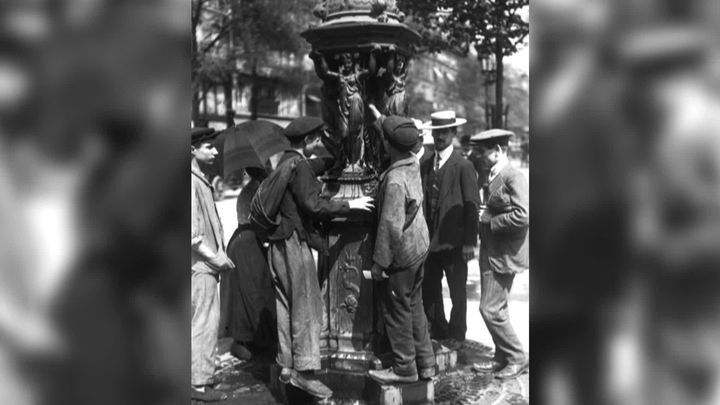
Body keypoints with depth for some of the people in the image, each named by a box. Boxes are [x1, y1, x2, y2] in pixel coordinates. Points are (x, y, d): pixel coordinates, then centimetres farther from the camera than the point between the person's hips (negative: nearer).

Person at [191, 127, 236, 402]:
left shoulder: (200, 180, 15)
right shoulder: (192, 182, -15)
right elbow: (191, 232, -21)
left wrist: (219, 255, 14)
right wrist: (214, 257, -16)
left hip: (205, 263, 10)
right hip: (200, 265, -10)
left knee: (204, 322, 14)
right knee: (205, 323, -4)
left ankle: (199, 378, 23)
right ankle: (200, 383, 4)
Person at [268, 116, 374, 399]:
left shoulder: (286, 161, 14)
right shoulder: (299, 165, -15)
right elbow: (313, 205, -20)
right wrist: (349, 204, -13)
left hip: (280, 245, 10)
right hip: (293, 242, -10)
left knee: (286, 306, 13)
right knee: (307, 307, -6)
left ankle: (287, 365, 20)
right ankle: (303, 370, -4)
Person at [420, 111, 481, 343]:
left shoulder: (463, 167, -6)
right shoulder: (425, 166, 9)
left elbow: (472, 206, -8)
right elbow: (421, 201, 10)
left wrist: (470, 242, -12)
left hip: (454, 243, -5)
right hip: (430, 241, 5)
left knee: (458, 293, 5)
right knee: (429, 292, 12)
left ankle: (457, 338, 18)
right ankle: (438, 333, 27)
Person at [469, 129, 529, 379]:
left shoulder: (514, 178, -16)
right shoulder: (494, 177, 13)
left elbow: (523, 216, -26)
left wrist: (489, 222, -16)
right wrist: (485, 220, 5)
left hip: (503, 255, -10)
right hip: (491, 254, 10)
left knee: (491, 309, -6)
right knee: (495, 309, 15)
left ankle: (517, 358, 9)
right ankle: (503, 358, 27)